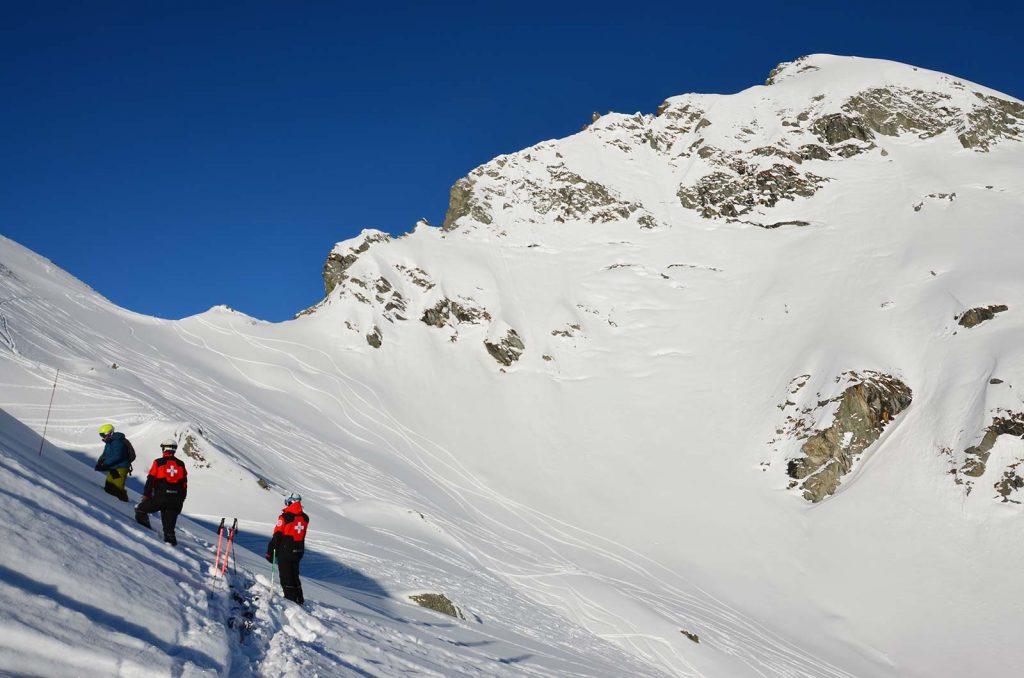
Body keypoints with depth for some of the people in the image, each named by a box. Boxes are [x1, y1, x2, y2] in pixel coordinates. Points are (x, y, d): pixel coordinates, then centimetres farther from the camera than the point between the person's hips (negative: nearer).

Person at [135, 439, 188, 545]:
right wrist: (181, 500, 20)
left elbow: (150, 481, -2)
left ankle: (146, 528, 2)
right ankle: (170, 539, -1)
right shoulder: (181, 464, 9)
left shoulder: (158, 463, -2)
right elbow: (184, 484, 12)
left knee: (141, 510, 14)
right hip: (175, 500, 4)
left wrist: (146, 496, 7)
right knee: (169, 523, 10)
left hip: (160, 497, -4)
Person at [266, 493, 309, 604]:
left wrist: (270, 552, -8)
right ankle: (299, 600, 24)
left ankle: (291, 600, 3)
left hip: (285, 552, -6)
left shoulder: (285, 517, -16)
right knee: (295, 576, 19)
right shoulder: (305, 518, 2)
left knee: (286, 578, 3)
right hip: (298, 552, 6)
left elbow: (277, 536, -15)